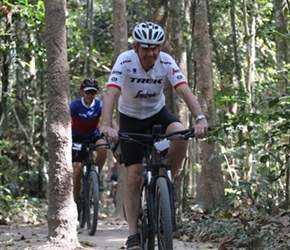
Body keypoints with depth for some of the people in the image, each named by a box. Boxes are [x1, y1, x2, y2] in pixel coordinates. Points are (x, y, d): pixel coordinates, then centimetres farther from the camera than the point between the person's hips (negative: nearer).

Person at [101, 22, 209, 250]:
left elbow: (185, 91, -31)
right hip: (131, 118, -2)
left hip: (158, 113, 2)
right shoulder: (125, 61, -26)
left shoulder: (166, 62, -21)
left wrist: (200, 118, -47)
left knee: (181, 135, -31)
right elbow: (111, 94, -37)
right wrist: (107, 125, -53)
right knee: (134, 175, -9)